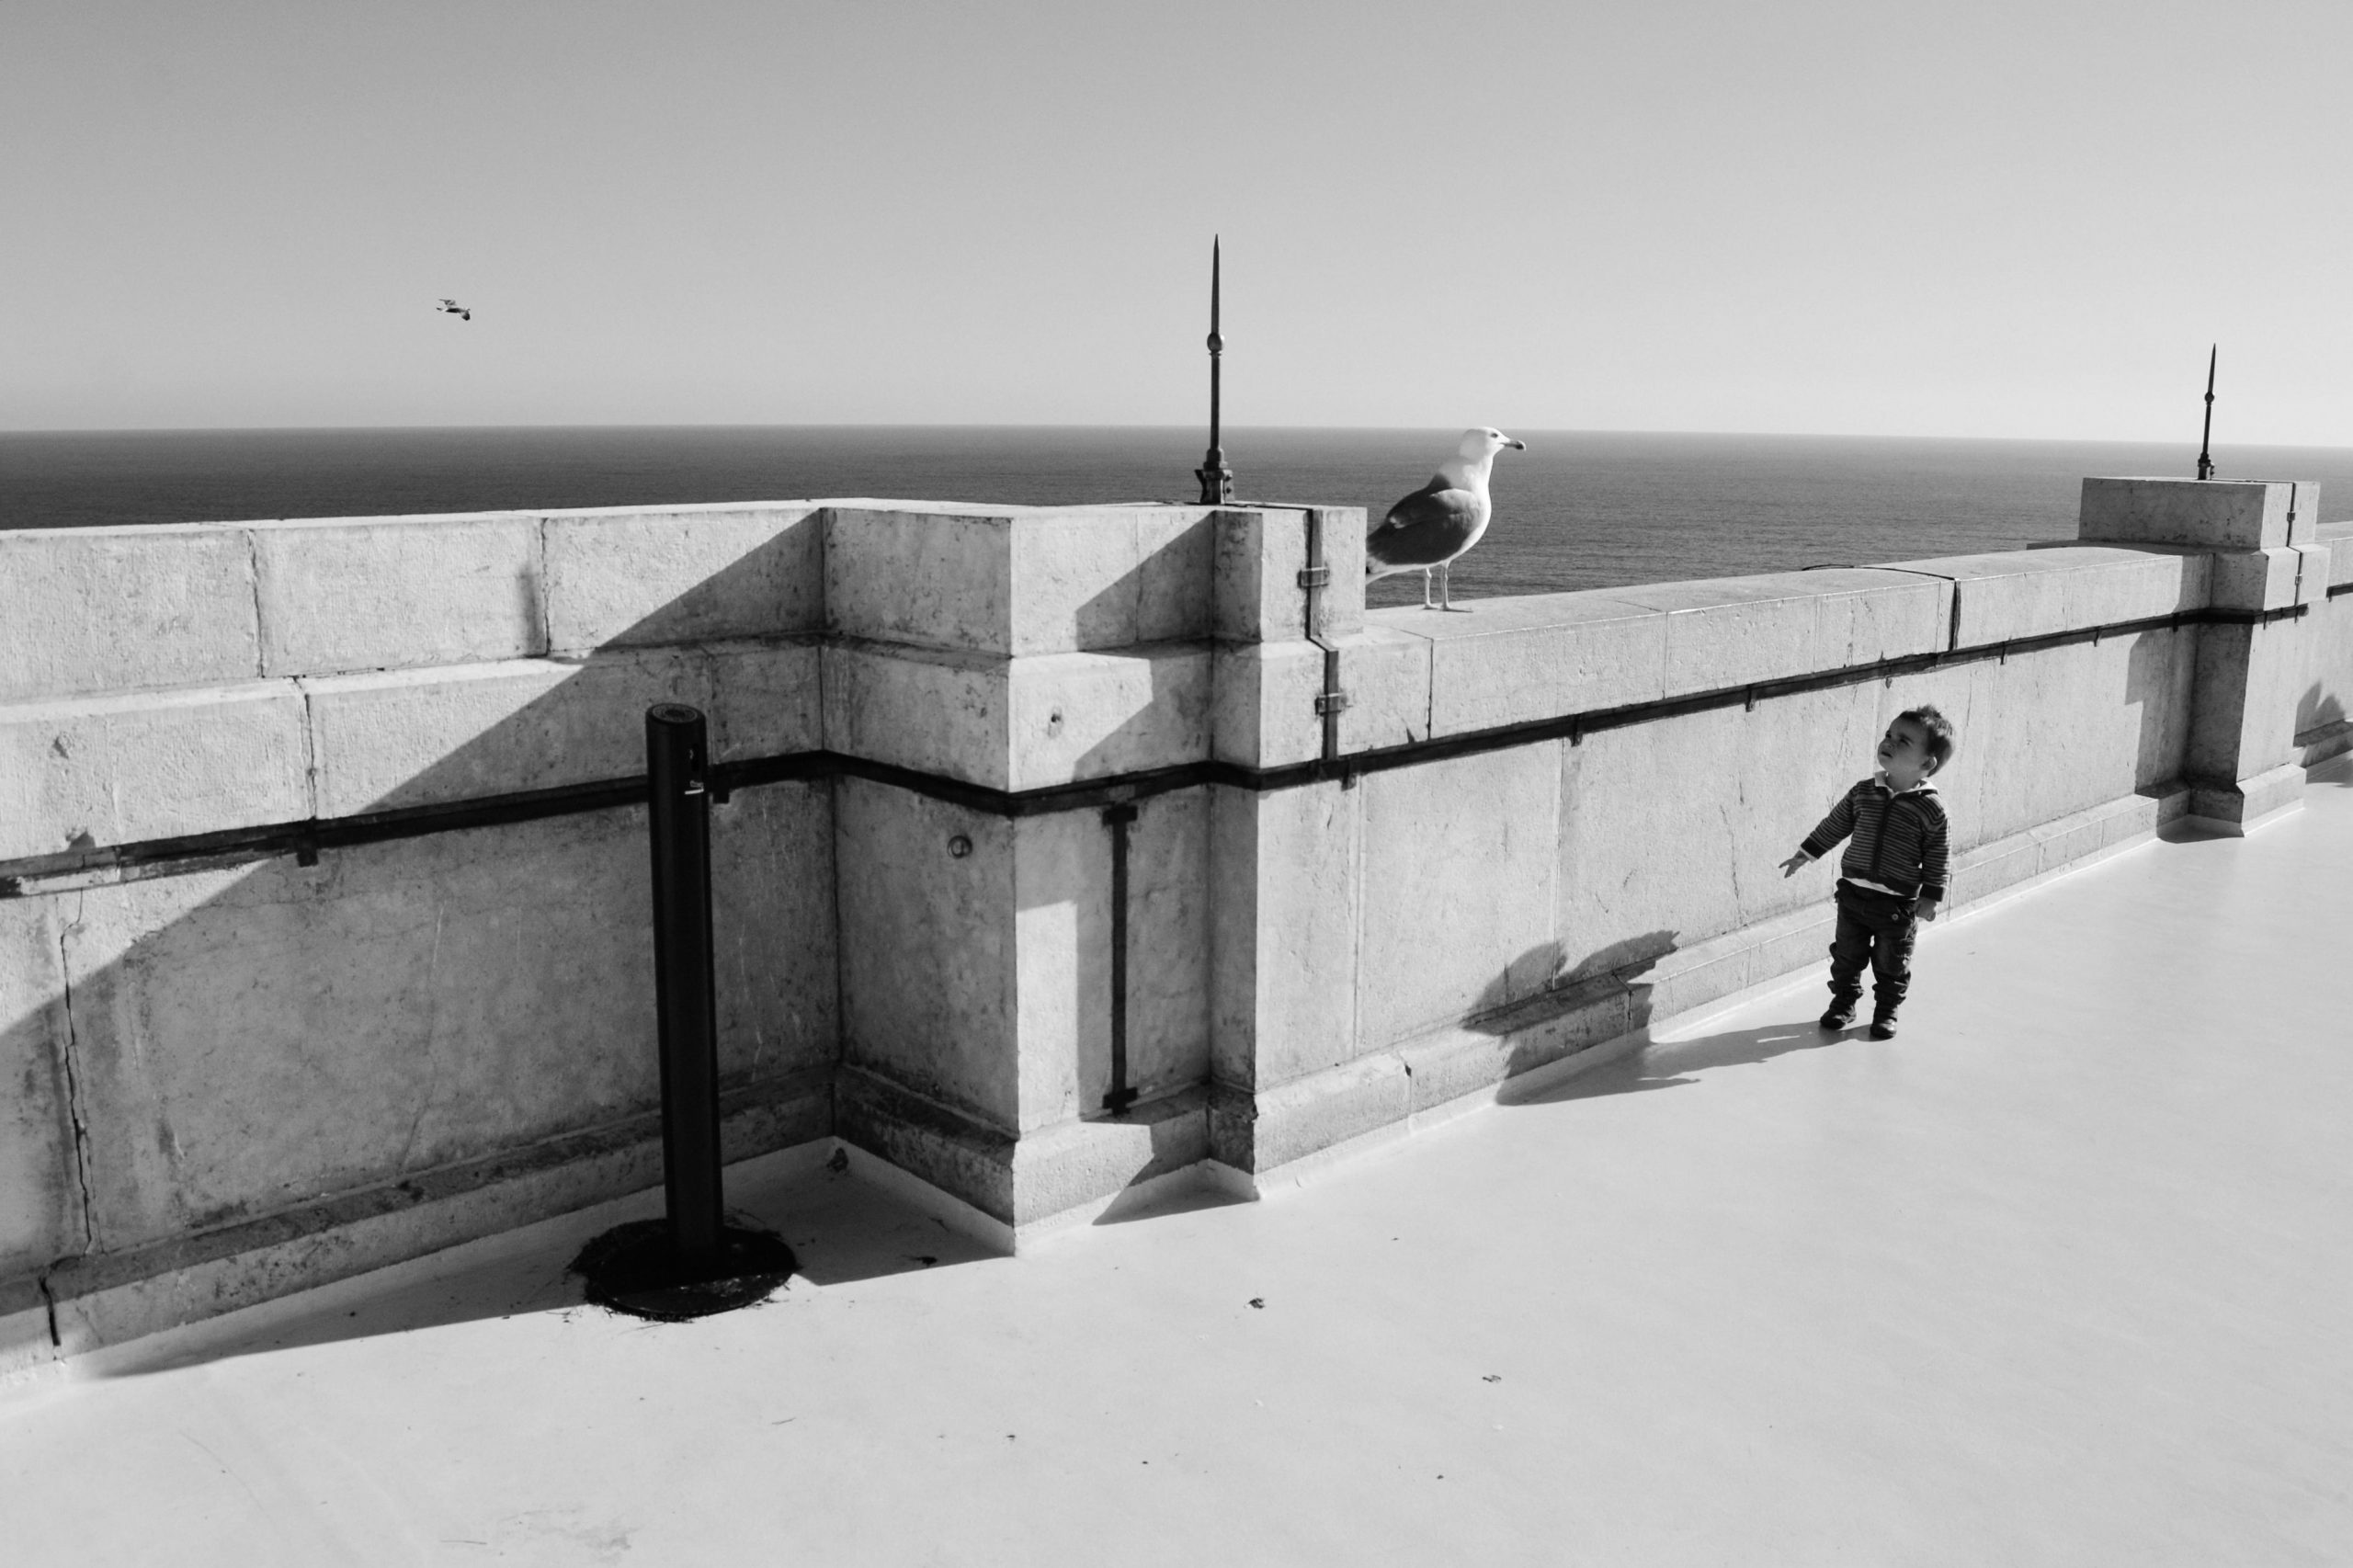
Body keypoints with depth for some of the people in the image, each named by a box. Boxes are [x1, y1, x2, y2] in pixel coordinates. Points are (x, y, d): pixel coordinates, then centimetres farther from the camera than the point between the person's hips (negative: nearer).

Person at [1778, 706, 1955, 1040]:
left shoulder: (1931, 808, -12)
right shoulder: (1863, 793, -1)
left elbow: (1936, 858, -6)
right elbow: (1834, 825, 12)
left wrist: (1930, 898, -7)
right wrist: (1804, 855, 15)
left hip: (1899, 903, -3)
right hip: (1854, 891, 3)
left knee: (1891, 963, 10)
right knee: (1847, 953, 13)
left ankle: (1886, 1011, 28)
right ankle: (1843, 1002, 30)